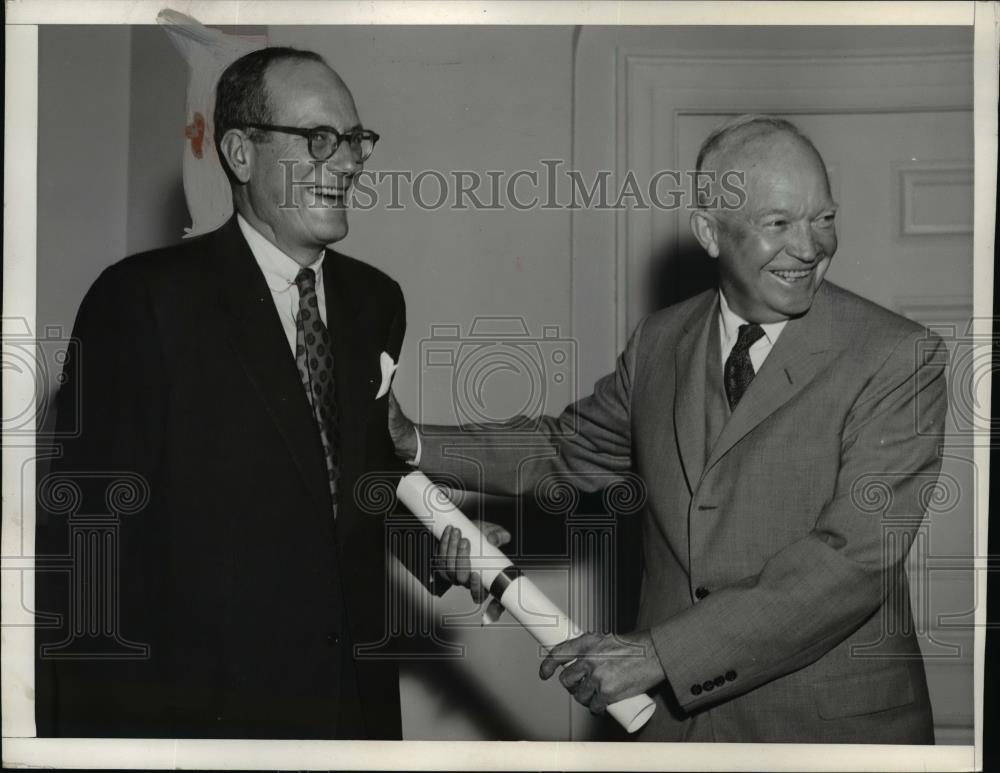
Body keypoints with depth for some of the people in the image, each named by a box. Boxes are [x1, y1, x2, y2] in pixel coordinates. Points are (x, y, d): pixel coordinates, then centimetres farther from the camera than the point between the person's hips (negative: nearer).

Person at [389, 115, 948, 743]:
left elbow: (852, 560, -22)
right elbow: (573, 448, 20)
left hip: (834, 726, -4)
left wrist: (657, 652, -24)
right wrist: (414, 445, 9)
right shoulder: (662, 342, 3)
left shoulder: (898, 360, -14)